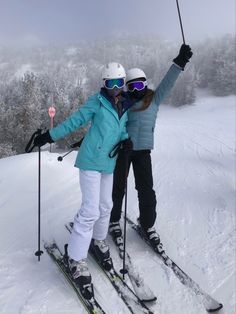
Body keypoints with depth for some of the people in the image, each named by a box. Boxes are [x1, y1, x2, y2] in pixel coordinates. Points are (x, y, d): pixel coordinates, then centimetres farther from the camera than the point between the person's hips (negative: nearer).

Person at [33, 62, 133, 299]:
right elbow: (75, 120, -3)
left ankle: (98, 241, 39)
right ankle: (76, 259, 3)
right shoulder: (97, 101, -7)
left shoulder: (126, 106, 9)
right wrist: (49, 136, -1)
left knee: (105, 206, 15)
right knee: (91, 210, -10)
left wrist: (126, 139, -8)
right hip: (91, 160, -6)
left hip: (108, 162, 6)